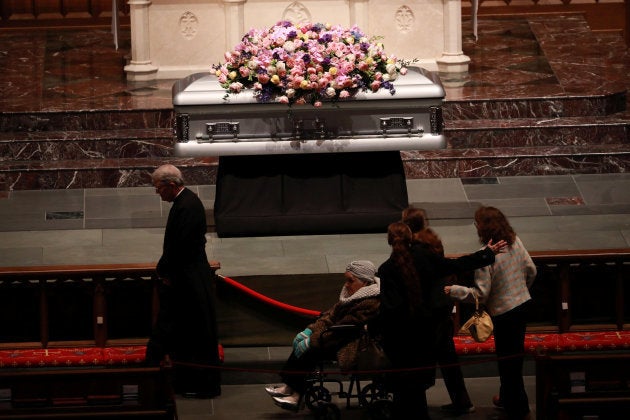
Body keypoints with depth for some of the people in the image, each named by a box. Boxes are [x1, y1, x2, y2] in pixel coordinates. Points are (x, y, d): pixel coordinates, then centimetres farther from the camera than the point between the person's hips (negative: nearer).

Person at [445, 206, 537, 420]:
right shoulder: (516, 242, -4)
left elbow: (480, 293, -23)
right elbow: (531, 270, 7)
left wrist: (452, 290, -13)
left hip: (504, 312, -8)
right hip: (523, 304, 8)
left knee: (508, 360, 6)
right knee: (515, 355, 24)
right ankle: (507, 397, 42)